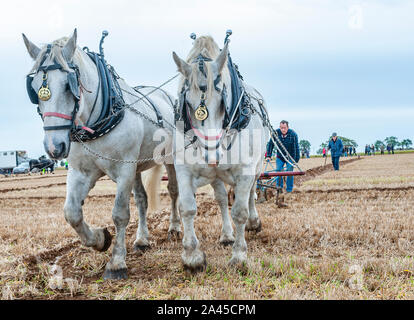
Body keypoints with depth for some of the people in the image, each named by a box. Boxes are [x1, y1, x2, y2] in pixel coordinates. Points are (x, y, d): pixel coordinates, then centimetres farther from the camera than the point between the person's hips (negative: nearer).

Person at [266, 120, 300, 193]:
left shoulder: (293, 134, -19)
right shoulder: (276, 133, -13)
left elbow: (296, 148, -16)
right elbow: (270, 144, -3)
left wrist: (296, 160, -18)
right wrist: (268, 155, -6)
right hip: (280, 157, 2)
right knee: (278, 171, -7)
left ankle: (289, 190, 3)